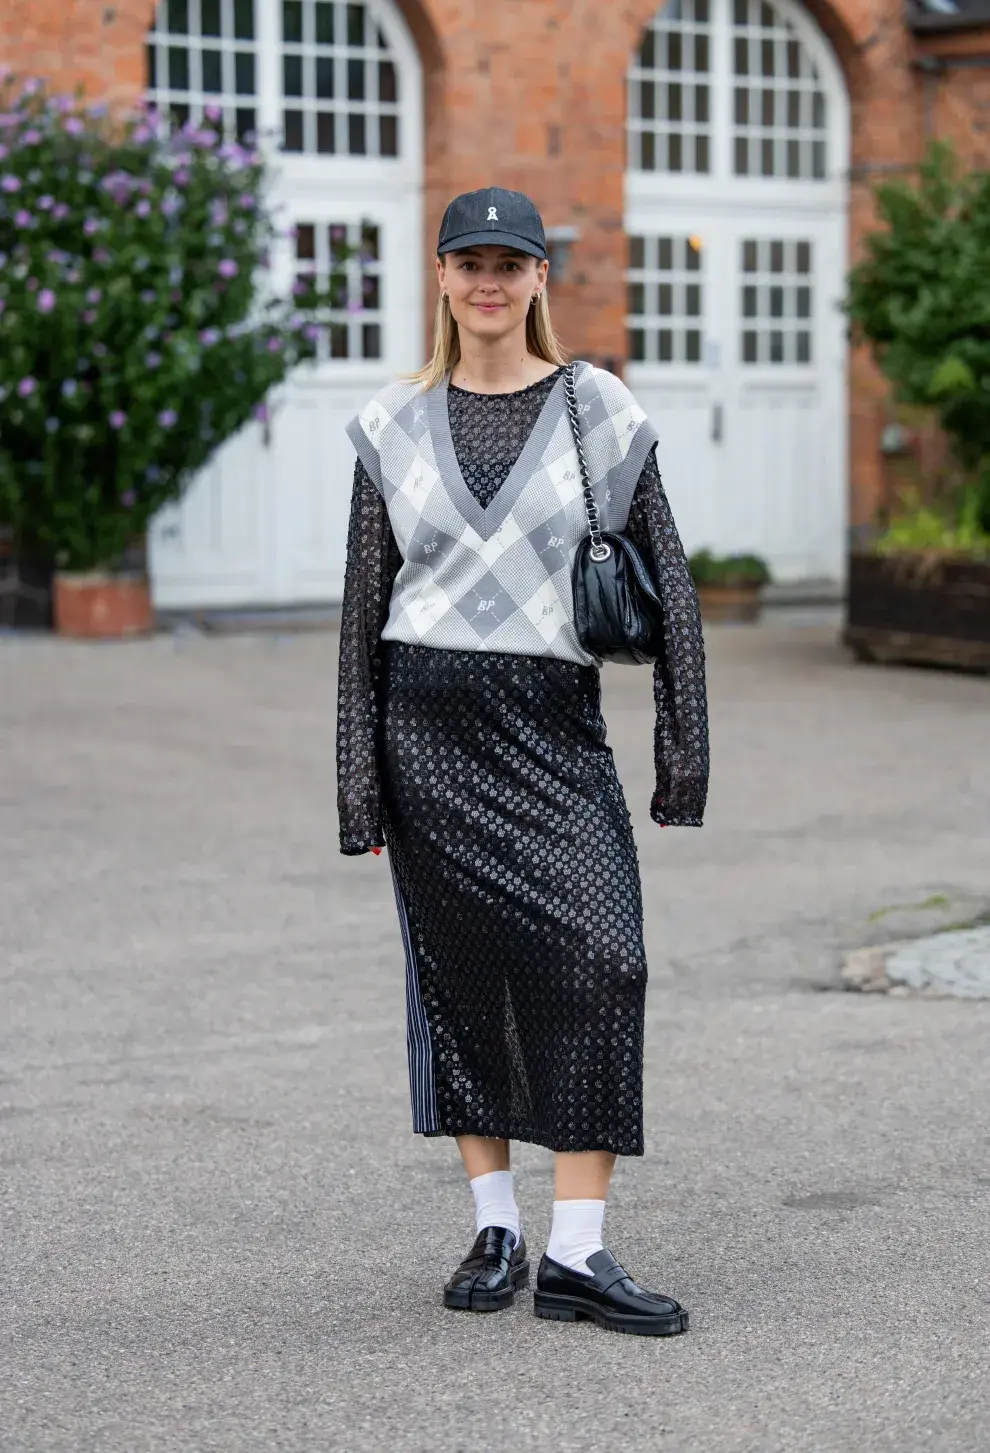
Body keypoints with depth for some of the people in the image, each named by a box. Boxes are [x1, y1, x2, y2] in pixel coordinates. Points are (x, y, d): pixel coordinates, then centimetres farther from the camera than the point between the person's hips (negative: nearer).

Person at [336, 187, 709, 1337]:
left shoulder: (601, 410, 2)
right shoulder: (397, 423, 6)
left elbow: (669, 581, 4)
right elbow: (364, 603, 8)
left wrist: (683, 744, -1)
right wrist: (358, 779, 4)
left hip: (555, 724, -1)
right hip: (428, 720, 1)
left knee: (602, 959, -13)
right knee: (460, 973, 4)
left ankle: (576, 1254, -9)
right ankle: (495, 1231, 17)